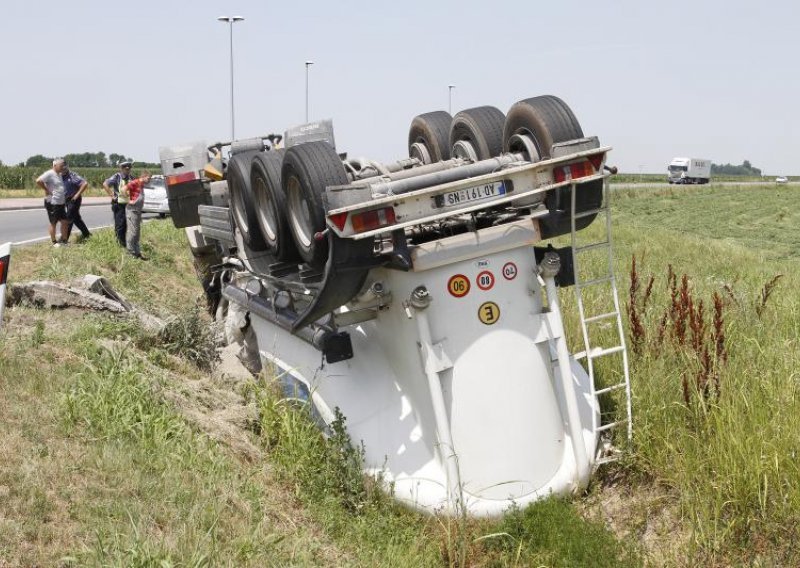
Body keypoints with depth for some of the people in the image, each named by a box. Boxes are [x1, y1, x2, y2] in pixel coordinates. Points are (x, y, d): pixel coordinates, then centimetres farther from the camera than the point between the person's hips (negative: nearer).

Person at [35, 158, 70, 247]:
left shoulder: (59, 175, 14)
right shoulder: (49, 174, -14)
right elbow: (38, 181, -27)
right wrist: (46, 190, -19)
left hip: (60, 203, 9)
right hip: (52, 203, -9)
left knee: (65, 221, 10)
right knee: (53, 223, 1)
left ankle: (63, 240, 20)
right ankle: (54, 242, 11)